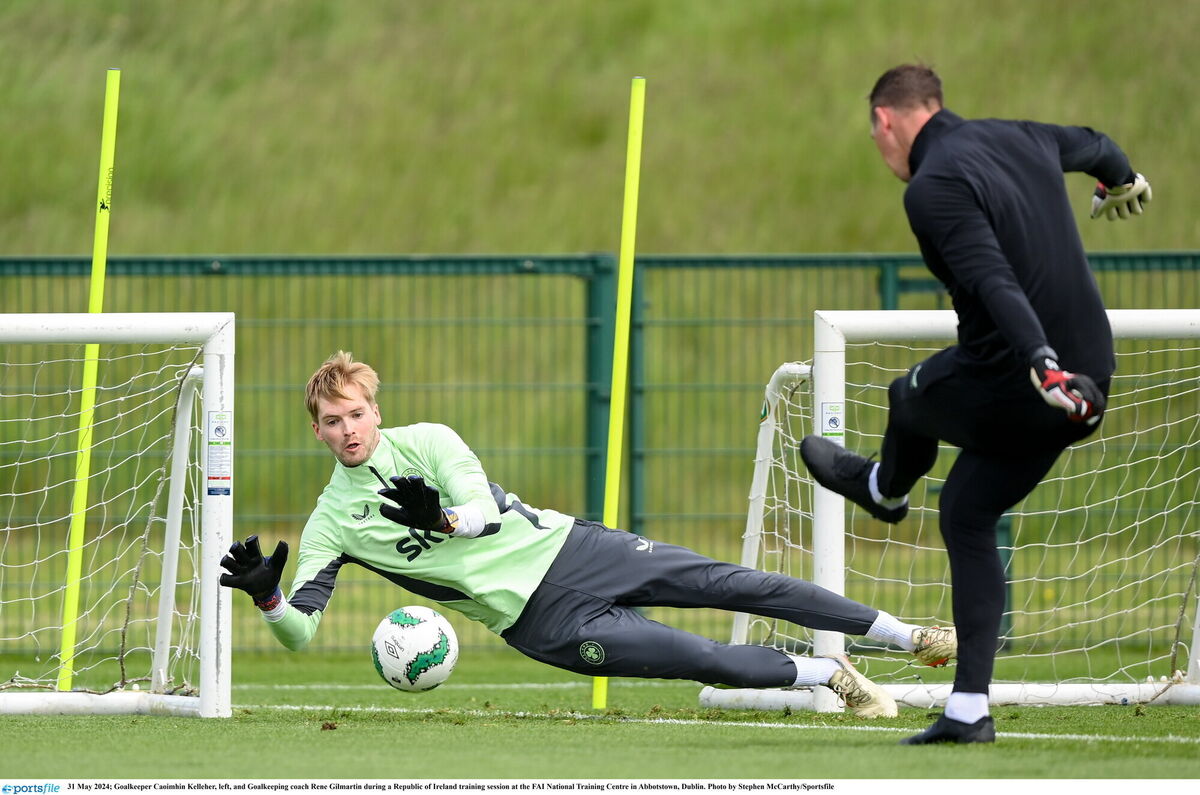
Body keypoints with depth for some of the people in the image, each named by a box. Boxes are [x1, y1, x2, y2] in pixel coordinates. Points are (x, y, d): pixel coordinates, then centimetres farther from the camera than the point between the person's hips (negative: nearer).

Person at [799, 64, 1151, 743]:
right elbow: (1093, 145, 32)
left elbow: (994, 282, -30)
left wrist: (1044, 367, -42)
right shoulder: (1018, 139, 9)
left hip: (1006, 386, -8)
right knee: (967, 516, 20)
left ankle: (884, 487, 60)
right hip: (1090, 373, 8)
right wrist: (1124, 183, 55)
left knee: (910, 399, 26)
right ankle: (970, 709, 16)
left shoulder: (934, 185, -16)